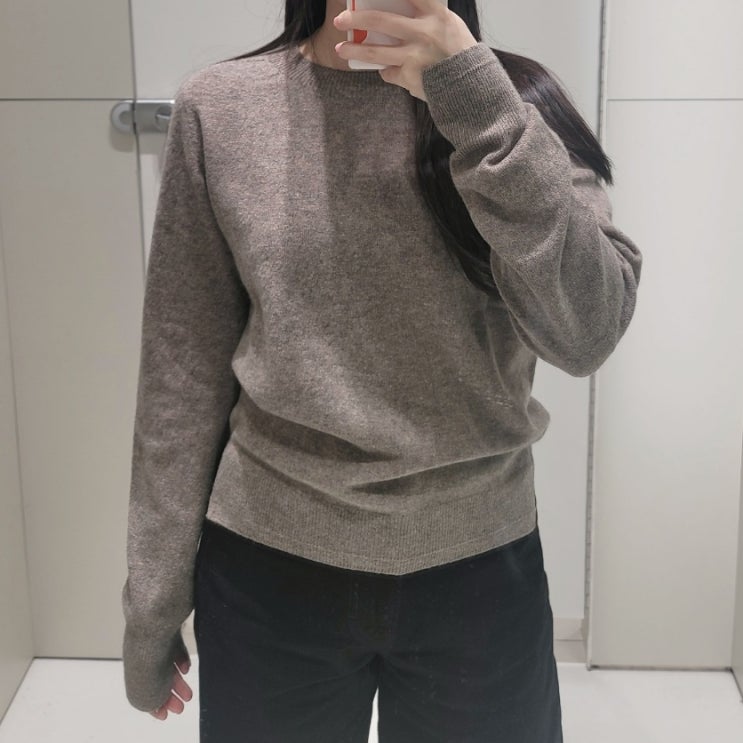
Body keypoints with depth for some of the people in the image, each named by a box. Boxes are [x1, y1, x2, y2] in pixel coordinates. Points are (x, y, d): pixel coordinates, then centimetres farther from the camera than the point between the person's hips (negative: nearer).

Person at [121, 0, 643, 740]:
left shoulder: (515, 99, -4)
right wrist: (153, 600, 2)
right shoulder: (220, 107, -4)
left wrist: (476, 100, -24)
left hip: (479, 571, 0)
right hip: (269, 573, 0)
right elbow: (183, 374, -1)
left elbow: (586, 334, -17)